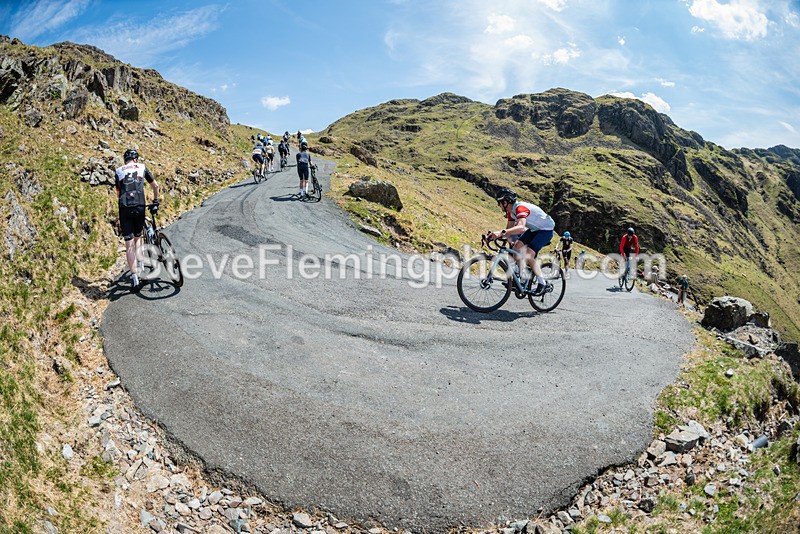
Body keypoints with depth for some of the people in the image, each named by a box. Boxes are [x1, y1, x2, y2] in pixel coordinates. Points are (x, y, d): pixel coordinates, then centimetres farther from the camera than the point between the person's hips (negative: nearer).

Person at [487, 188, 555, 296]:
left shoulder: (520, 208, -31)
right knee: (515, 248, -6)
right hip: (534, 230, 9)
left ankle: (541, 284, -9)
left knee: (528, 256, -21)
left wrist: (501, 232, -58)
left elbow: (521, 227, -48)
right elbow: (509, 229, 0)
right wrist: (495, 234, -17)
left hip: (546, 230, -9)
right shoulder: (511, 211, -1)